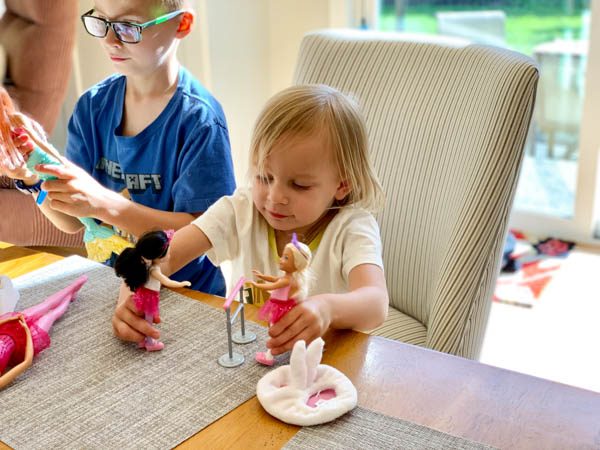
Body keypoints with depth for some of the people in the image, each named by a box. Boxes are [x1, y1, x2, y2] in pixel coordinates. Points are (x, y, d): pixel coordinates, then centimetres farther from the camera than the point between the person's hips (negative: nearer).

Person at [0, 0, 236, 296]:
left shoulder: (198, 120, -15)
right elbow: (72, 222, 4)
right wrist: (33, 178, -15)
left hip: (190, 296, -3)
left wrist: (104, 203, -26)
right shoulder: (93, 106, 1)